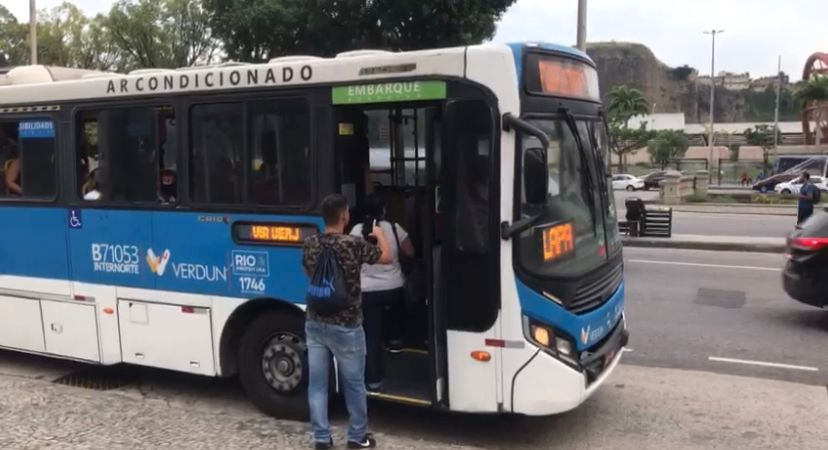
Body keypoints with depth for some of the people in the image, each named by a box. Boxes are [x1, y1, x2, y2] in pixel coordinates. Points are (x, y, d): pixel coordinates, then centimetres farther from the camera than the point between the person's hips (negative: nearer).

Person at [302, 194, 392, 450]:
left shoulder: (310, 245, -1)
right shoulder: (354, 245, -17)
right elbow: (387, 258, -1)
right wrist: (380, 235, 18)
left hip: (315, 324, 5)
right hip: (345, 327, -5)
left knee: (317, 383, 11)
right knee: (353, 384, 12)